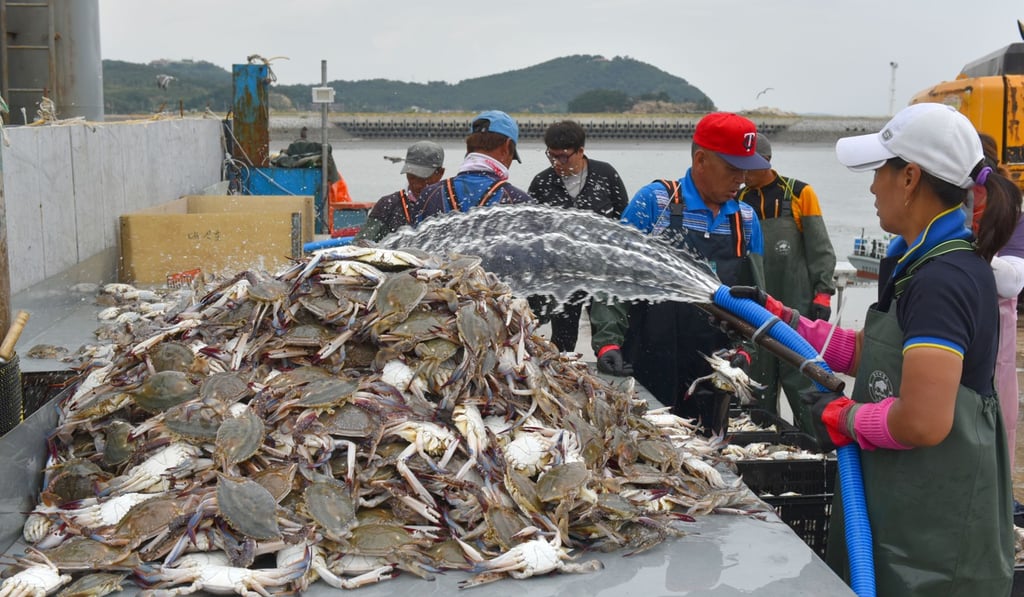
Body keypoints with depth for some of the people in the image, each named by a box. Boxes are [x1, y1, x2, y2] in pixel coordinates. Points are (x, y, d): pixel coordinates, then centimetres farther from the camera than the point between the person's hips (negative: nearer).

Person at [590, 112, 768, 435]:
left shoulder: (746, 218, 10)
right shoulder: (654, 202, -4)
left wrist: (743, 348, -4)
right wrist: (608, 341, -16)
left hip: (713, 373, 4)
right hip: (648, 372, -4)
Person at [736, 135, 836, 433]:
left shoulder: (799, 193, -1)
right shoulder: (740, 201, 9)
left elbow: (820, 248, -1)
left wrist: (822, 293, -7)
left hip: (797, 307, -4)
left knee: (801, 382, -3)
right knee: (759, 385, 8)